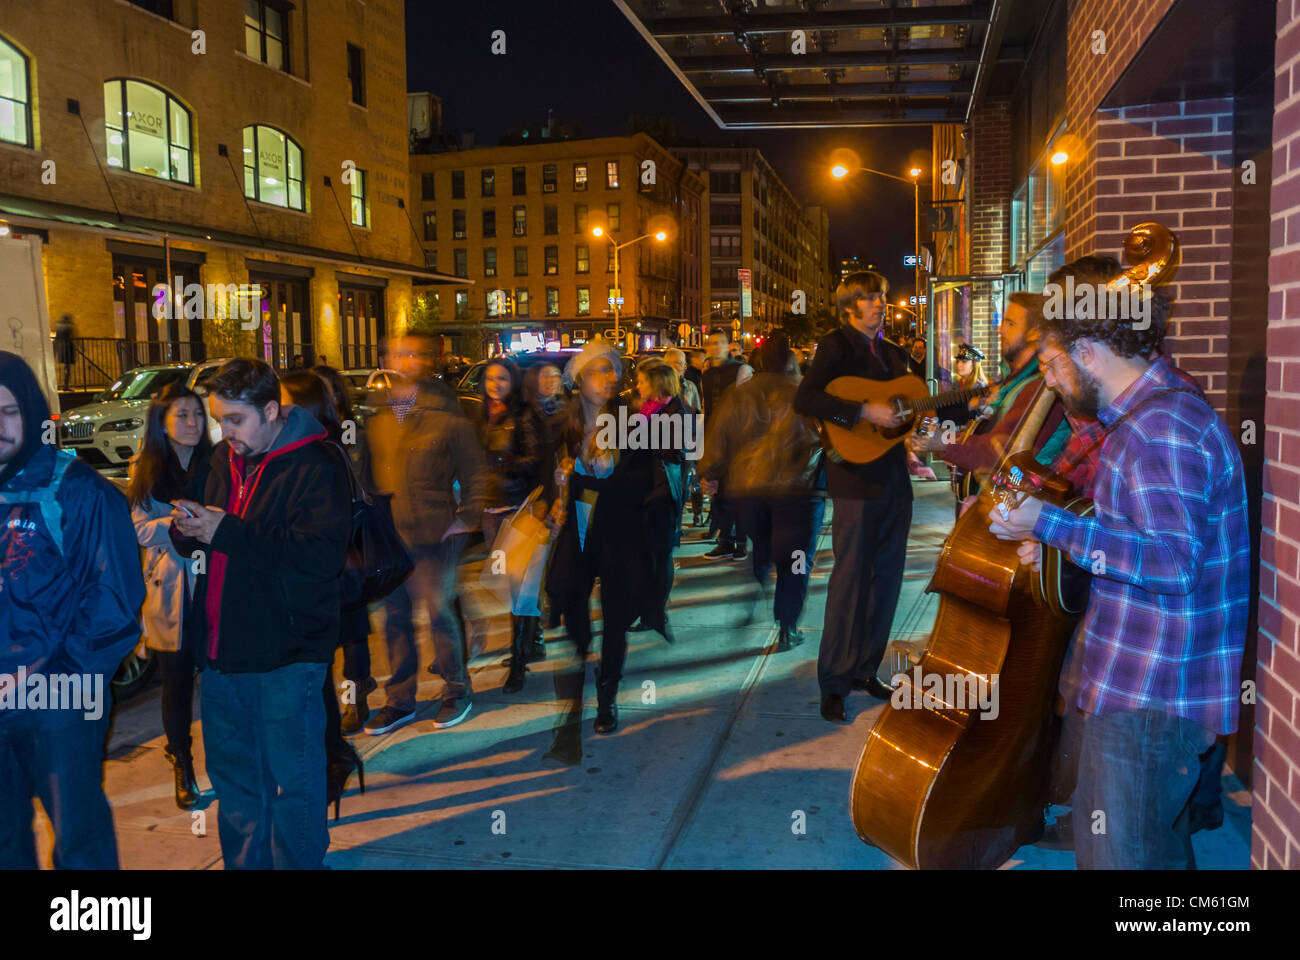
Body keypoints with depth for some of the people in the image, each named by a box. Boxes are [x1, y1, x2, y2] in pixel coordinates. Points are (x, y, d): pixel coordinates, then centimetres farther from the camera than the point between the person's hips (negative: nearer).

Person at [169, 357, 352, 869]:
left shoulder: (316, 467, -14)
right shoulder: (225, 458, 11)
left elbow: (323, 553, -26)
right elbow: (200, 538, 22)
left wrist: (227, 532, -23)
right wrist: (188, 529, -4)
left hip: (286, 654, -7)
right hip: (223, 647, 8)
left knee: (292, 778, 5)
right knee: (231, 770, 20)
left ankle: (298, 863, 23)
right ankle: (245, 861, 37)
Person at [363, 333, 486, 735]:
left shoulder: (445, 412, -5)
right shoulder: (377, 413, 8)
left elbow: (475, 472, -1)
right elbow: (370, 472, 16)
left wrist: (467, 517, -8)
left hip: (433, 533, -4)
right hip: (388, 534, 5)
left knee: (439, 611, 1)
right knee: (394, 617, 11)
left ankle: (457, 690, 22)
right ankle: (399, 701, 24)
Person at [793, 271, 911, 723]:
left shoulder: (892, 353, 18)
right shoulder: (837, 345, -5)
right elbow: (804, 400, -19)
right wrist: (863, 411, -24)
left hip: (894, 478, 7)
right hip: (856, 478, -7)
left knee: (886, 578, 11)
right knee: (850, 578, -4)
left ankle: (866, 669, 23)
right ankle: (834, 684, 5)